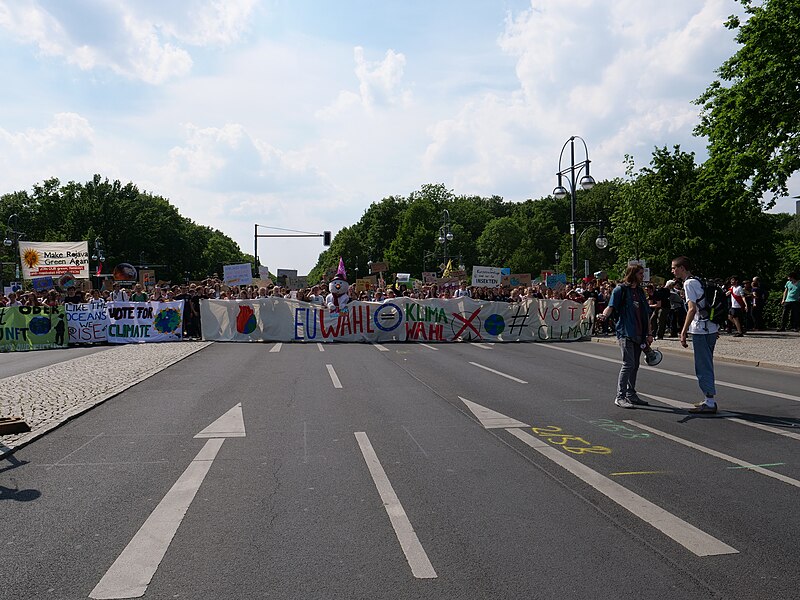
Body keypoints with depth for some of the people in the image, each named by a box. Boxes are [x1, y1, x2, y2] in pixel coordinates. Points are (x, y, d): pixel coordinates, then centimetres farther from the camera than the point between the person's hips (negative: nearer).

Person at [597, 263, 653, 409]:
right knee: (628, 364, -12)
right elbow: (611, 306, -11)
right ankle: (620, 397, -8)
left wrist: (649, 333, 17)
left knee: (635, 365, 10)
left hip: (638, 334, 7)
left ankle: (631, 394, 19)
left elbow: (646, 314, 20)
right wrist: (604, 315, -33)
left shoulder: (640, 291, 18)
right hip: (625, 333, -7)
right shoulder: (620, 289, -2)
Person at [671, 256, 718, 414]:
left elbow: (692, 309, -21)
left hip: (701, 331, -10)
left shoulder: (689, 283, -12)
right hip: (710, 329, 10)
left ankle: (710, 403, -1)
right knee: (706, 366, 16)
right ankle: (709, 401, 22)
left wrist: (683, 332, -20)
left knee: (703, 367, -4)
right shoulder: (699, 281, 17)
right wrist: (715, 327, 25)